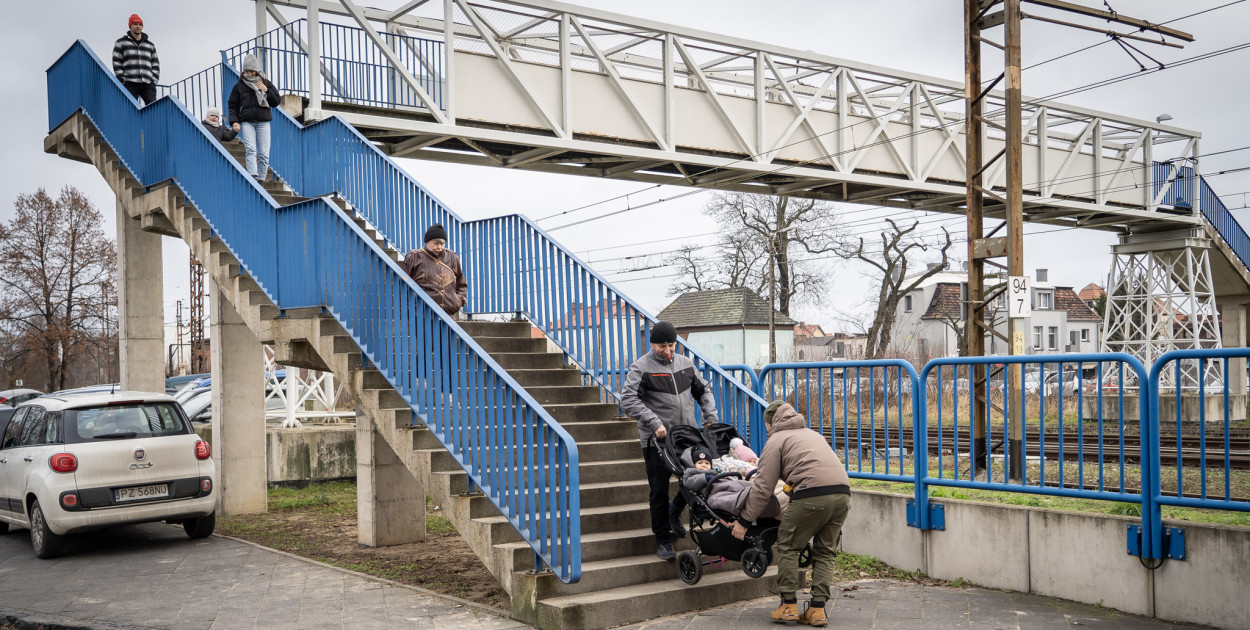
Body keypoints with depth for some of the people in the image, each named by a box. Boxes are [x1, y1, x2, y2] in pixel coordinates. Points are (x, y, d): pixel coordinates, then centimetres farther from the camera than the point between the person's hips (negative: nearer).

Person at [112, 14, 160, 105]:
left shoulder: (150, 45, 23)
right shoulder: (121, 42, 13)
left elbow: (155, 64, 20)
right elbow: (116, 63, 7)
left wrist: (154, 80, 5)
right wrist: (122, 80, -4)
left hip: (147, 84, 2)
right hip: (129, 84, -2)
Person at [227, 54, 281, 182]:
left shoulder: (266, 84, 13)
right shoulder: (239, 86, 11)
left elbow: (275, 103, 10)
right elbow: (233, 106, 11)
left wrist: (266, 91, -5)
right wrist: (234, 121, -3)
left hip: (263, 122, 1)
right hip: (246, 122, -1)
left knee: (263, 154, -4)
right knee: (250, 149, -20)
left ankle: (261, 178, 4)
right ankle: (253, 175, -32)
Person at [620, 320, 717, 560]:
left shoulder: (685, 364, 10)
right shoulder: (641, 368, -7)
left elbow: (703, 391, 21)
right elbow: (628, 400, -17)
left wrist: (711, 418, 7)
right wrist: (654, 422, -24)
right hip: (657, 440, -5)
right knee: (659, 491, 2)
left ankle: (675, 510, 36)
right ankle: (663, 540, 16)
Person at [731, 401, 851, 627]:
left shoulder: (776, 440, 11)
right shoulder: (812, 433, 32)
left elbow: (763, 487, 5)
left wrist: (744, 520, 11)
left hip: (812, 494, -6)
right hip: (842, 491, 7)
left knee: (788, 546, 10)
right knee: (824, 551, 16)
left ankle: (789, 605, 11)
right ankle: (818, 609, 11)